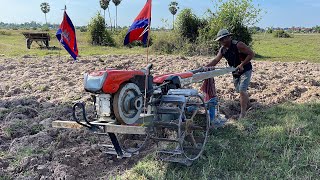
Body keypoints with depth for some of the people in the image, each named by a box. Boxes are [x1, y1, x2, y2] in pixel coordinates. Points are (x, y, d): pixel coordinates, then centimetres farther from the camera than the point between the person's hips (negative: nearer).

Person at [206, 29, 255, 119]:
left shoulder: (238, 45, -22)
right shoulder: (222, 49, -1)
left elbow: (251, 54, -20)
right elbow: (216, 60, -2)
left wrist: (242, 64, -24)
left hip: (245, 70, -7)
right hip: (235, 72, 7)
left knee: (242, 91, -15)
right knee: (239, 90, 18)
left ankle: (243, 114, -6)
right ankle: (247, 103, 47)